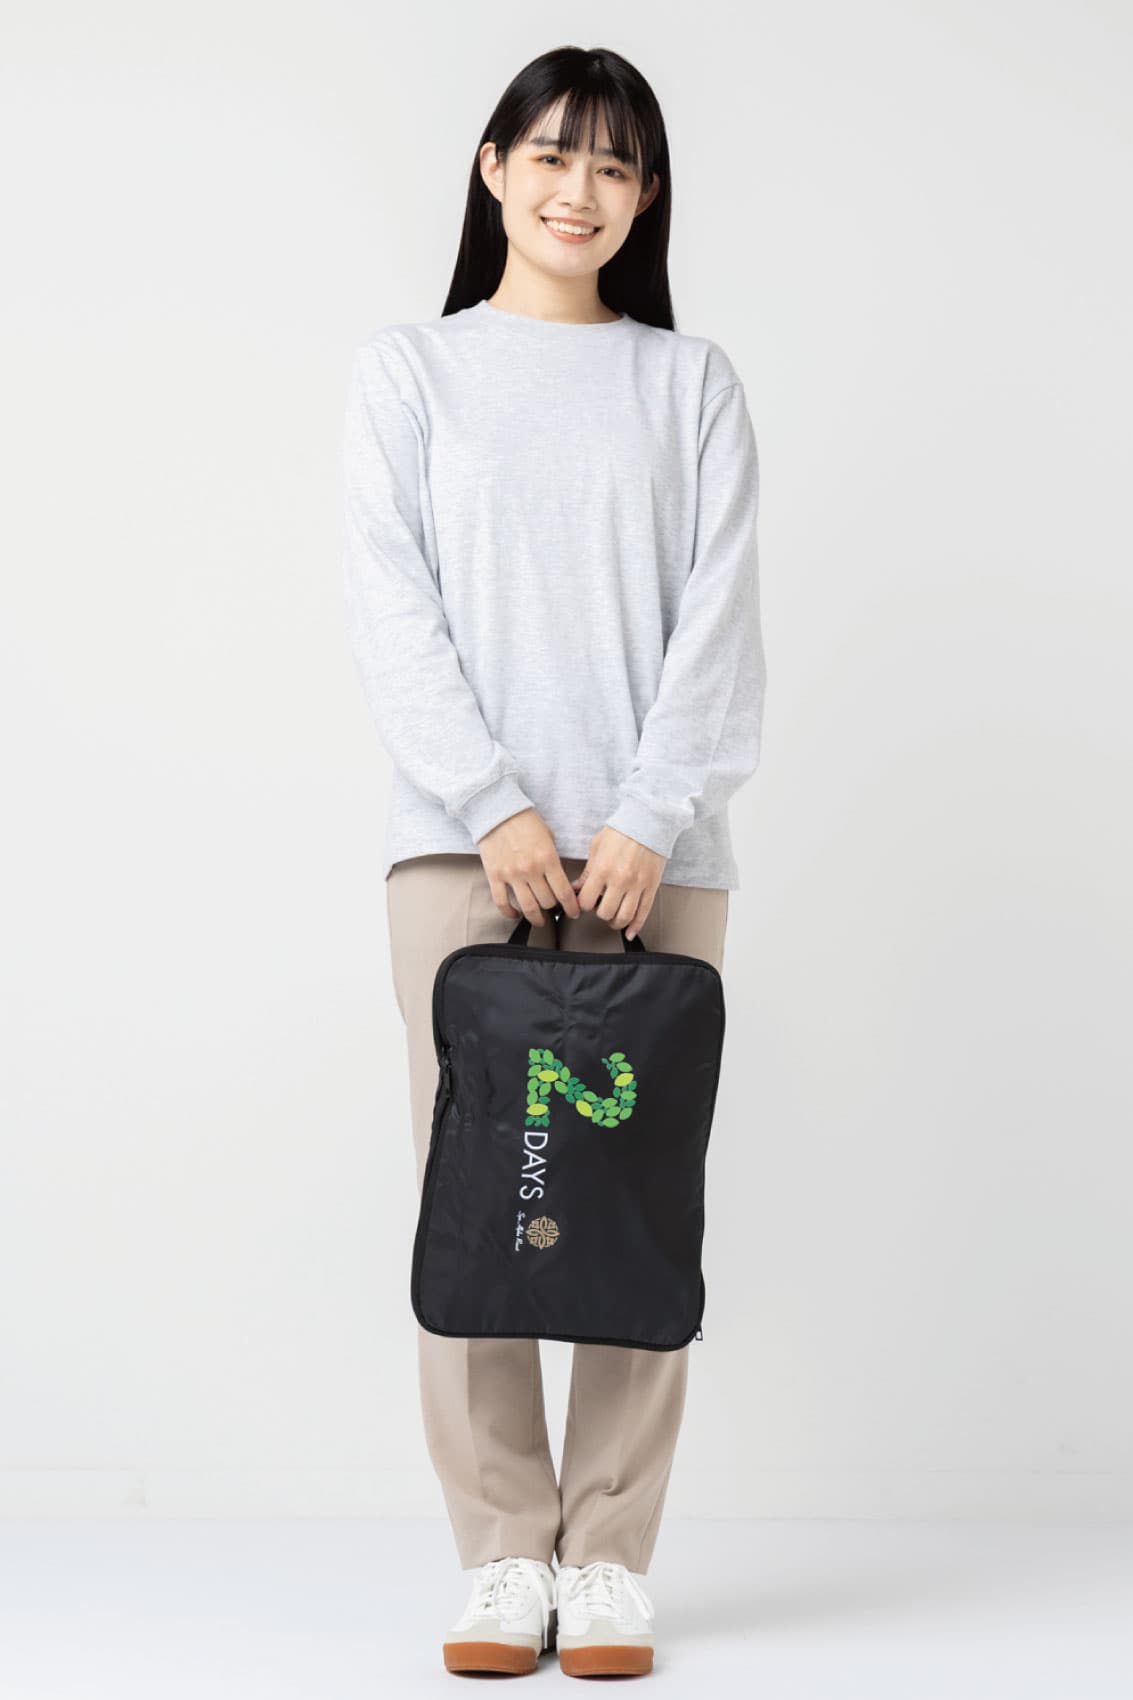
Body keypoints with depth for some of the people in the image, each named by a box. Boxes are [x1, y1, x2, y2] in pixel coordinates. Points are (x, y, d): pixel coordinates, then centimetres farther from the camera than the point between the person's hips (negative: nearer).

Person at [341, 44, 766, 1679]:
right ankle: (506, 1556, 5)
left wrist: (649, 820, -10)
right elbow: (391, 609, 1)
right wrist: (495, 808, -10)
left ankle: (610, 1559, 6)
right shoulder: (409, 369, 11)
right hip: (461, 842, 0)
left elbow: (720, 620, 3)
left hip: (654, 851, 1)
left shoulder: (694, 384, 12)